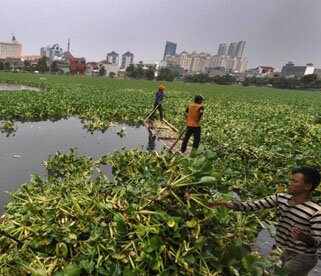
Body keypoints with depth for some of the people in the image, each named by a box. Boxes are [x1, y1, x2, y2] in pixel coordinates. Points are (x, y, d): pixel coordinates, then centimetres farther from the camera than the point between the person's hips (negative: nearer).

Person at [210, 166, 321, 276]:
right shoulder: (281, 198, -8)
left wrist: (306, 238, -43)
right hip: (287, 253, 6)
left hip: (302, 258, -6)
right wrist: (225, 203, -20)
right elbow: (254, 205, -12)